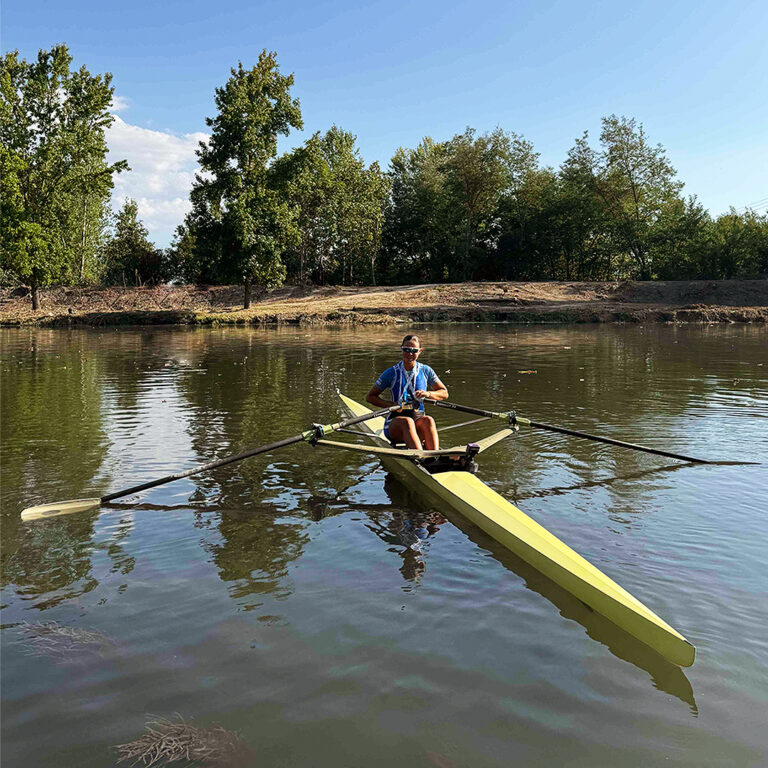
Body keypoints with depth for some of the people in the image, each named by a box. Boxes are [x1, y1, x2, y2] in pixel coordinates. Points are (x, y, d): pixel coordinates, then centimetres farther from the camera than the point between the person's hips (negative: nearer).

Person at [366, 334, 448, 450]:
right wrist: (390, 405, -11)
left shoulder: (425, 371, 8)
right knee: (407, 421, -37)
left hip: (418, 419, 2)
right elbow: (370, 397, 7)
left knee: (428, 420, -33)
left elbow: (444, 393, 11)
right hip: (395, 421, -2)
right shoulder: (391, 373, 1)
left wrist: (428, 393, -10)